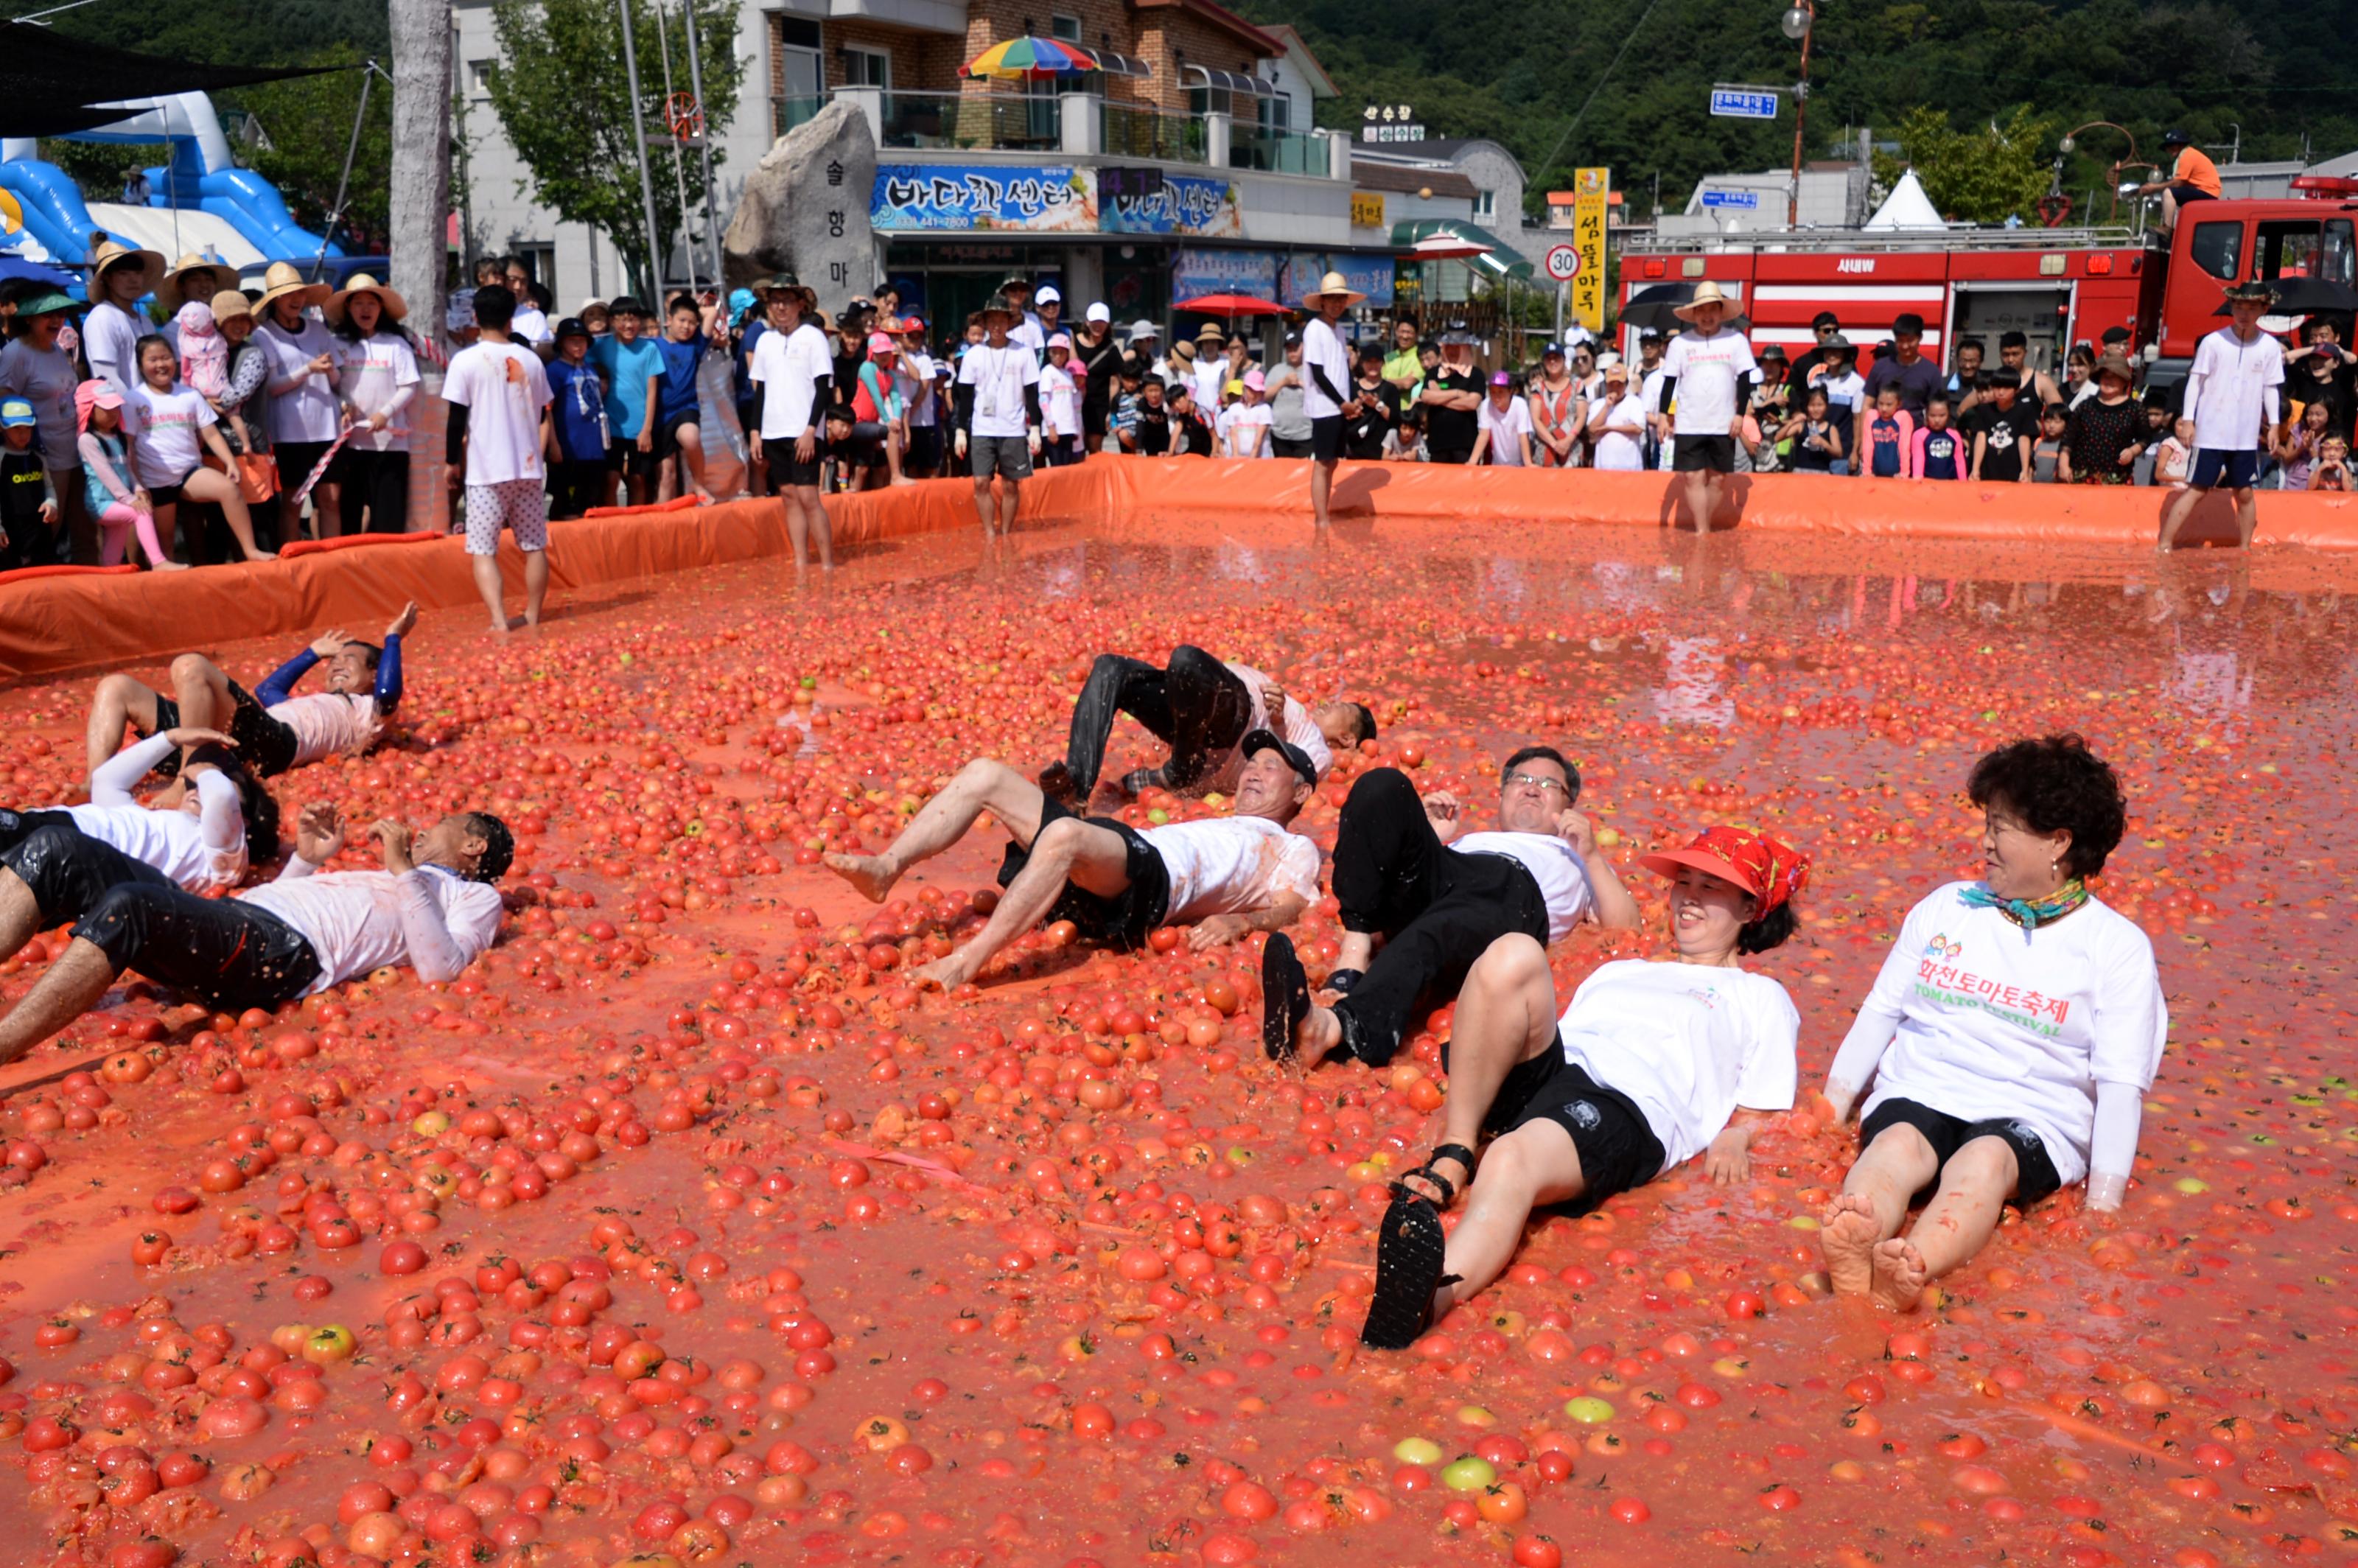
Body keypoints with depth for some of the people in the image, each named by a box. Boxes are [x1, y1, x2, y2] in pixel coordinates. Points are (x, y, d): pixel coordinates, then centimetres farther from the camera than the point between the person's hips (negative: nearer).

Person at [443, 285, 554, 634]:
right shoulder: (530, 360, 4)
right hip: (529, 467, 3)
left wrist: (452, 461, 4)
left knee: (483, 549, -1)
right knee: (534, 546, 12)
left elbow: (456, 418, -7)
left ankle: (499, 620, -12)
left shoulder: (465, 360, -6)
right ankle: (532, 616, 17)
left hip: (486, 470, -3)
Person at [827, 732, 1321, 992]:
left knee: (1066, 833, -41)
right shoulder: (1211, 825, 44)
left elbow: (1289, 907, 1)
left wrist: (1236, 921, -20)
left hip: (1155, 879, -8)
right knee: (984, 774, -4)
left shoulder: (1294, 849, 21)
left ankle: (967, 964, -46)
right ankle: (887, 868, -21)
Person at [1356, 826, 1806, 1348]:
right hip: (1538, 1070, 5)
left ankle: (1432, 1296, -71)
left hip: (1625, 1105, -5)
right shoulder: (1618, 970, 41)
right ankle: (1450, 1161, -27)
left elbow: (1758, 1114, 18)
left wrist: (1735, 1138, -7)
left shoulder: (1762, 999, 29)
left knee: (1512, 1160, -40)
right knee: (1513, 953, -26)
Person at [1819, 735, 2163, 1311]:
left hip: (2031, 1118, -2)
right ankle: (1852, 1258, -65)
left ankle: (1911, 1271, -67)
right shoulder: (1945, 907, 17)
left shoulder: (2117, 946, 6)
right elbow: (1881, 1010, 16)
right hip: (1919, 1094, 2)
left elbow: (2120, 1084, -2)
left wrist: (2102, 1204, -12)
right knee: (1896, 1145, -33)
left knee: (1984, 1161, -37)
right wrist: (1832, 1106, 5)